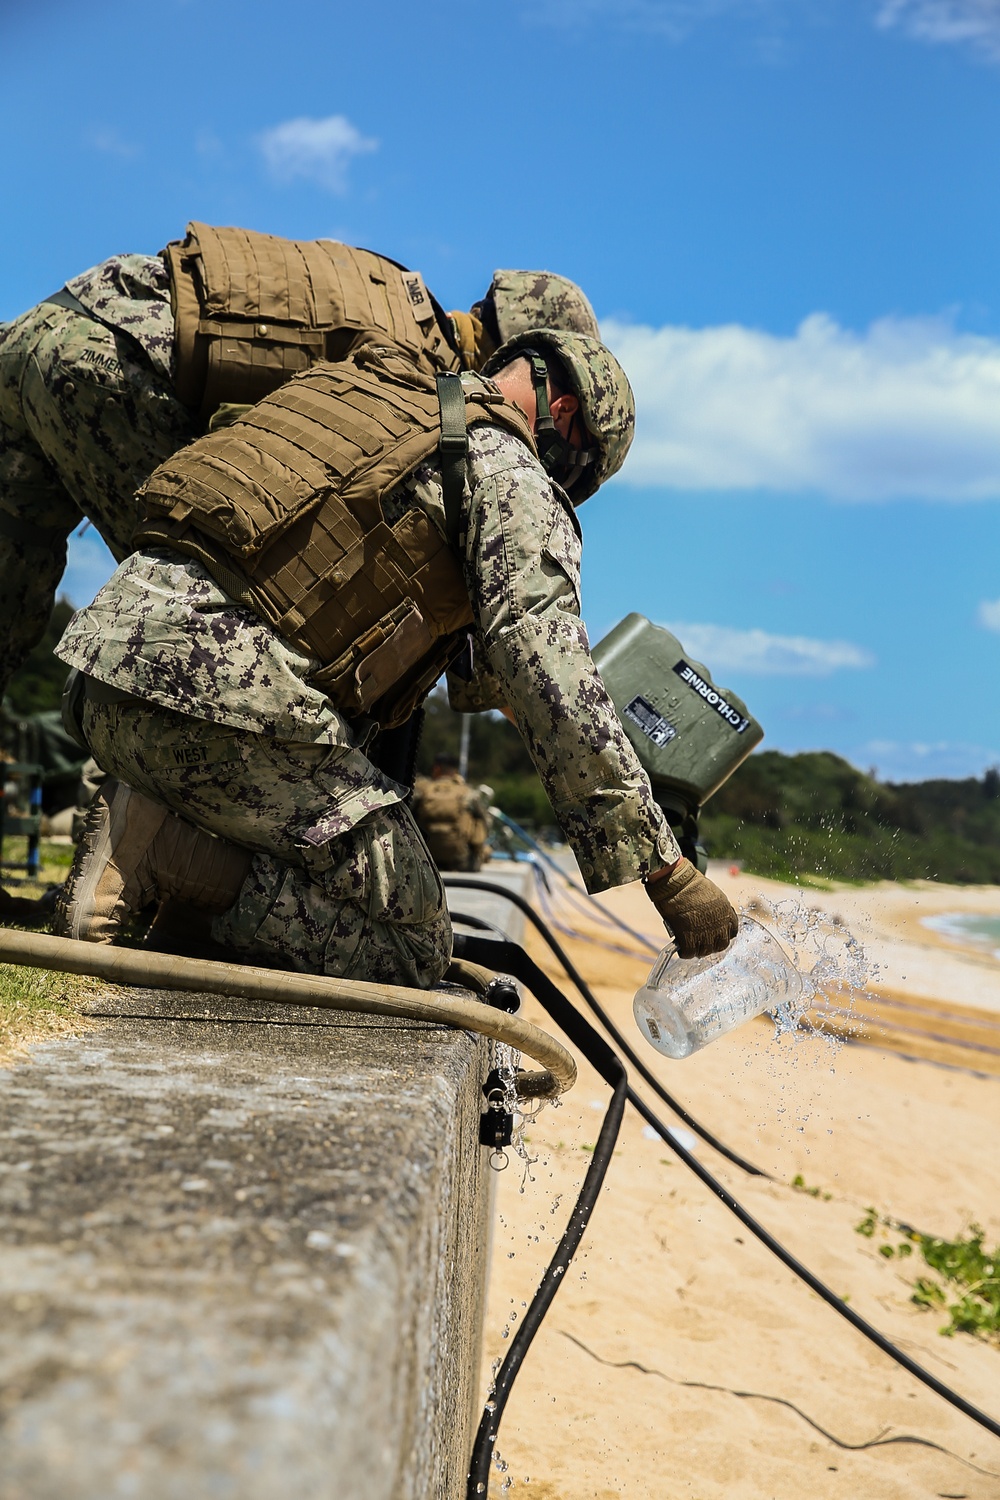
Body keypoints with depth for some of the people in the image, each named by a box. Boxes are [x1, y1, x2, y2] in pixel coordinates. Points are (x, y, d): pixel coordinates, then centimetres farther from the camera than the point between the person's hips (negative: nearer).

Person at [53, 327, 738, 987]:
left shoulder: (366, 392, 27)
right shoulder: (510, 475, 2)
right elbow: (553, 686, -9)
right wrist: (664, 867, -5)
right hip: (218, 682, -9)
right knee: (415, 946, 1)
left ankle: (145, 822, 2)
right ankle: (158, 850, -10)